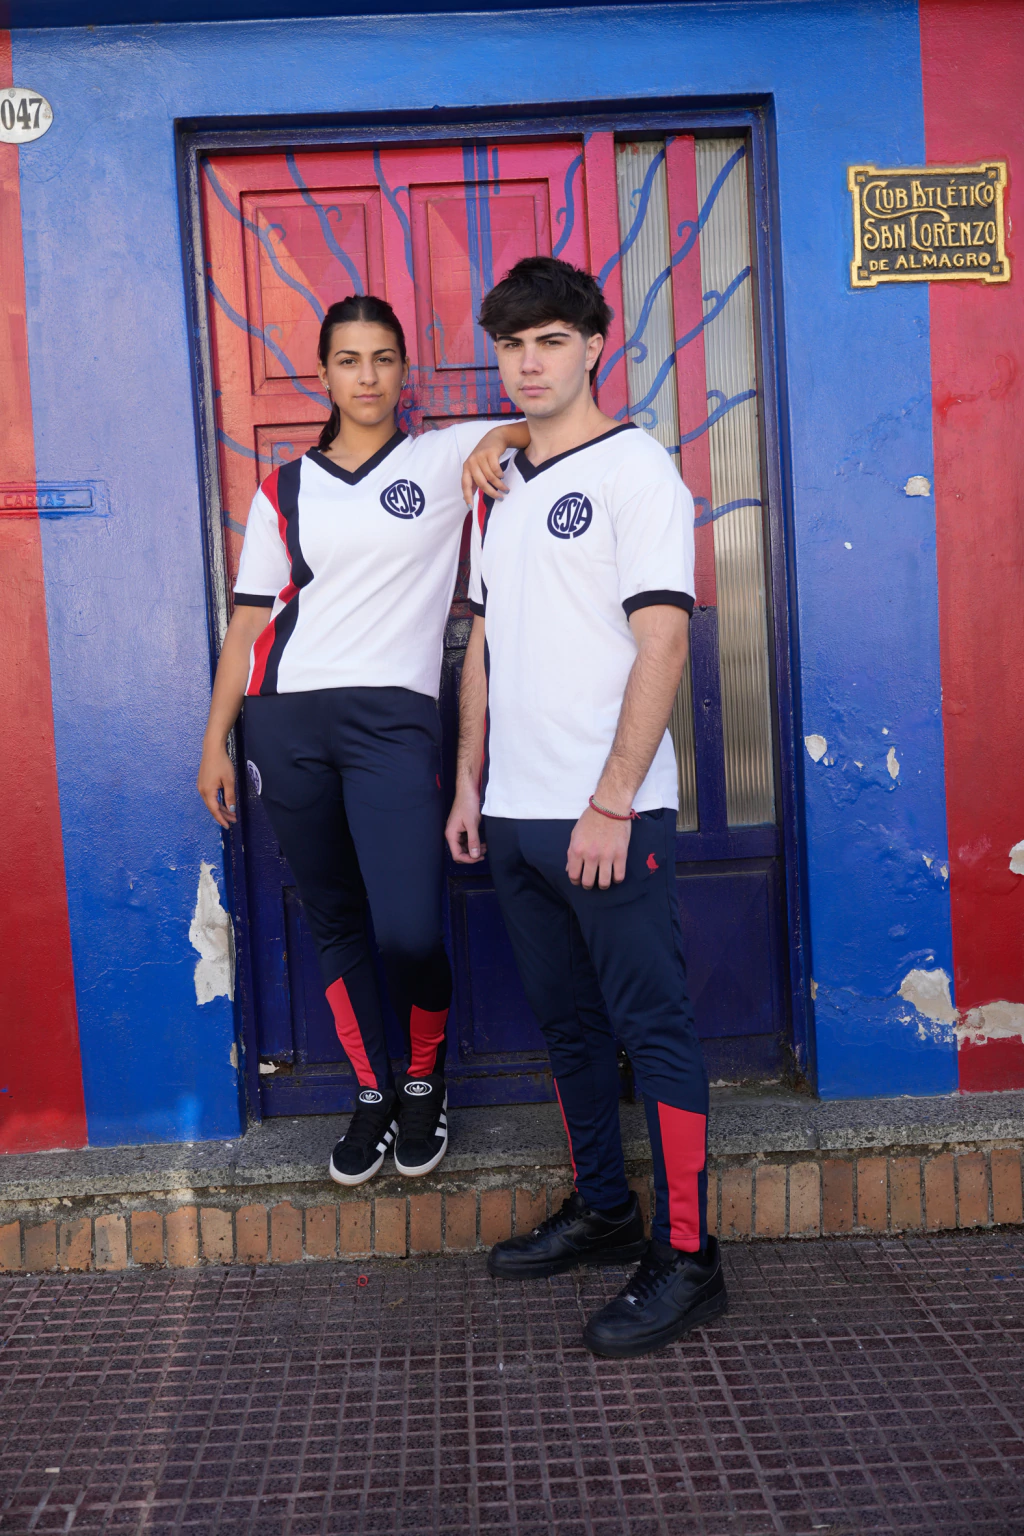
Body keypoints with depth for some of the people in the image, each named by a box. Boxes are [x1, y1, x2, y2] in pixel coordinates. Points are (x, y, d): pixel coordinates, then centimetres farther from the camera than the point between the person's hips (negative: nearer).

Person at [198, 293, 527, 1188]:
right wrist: (216, 742, 8)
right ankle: (373, 1093, 26)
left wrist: (499, 437, -11)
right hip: (287, 721, 3)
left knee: (410, 932, -12)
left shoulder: (443, 459, 10)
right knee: (334, 923, 9)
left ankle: (425, 1083, 17)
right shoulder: (284, 492, 15)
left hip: (394, 717, -2)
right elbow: (250, 620, 13)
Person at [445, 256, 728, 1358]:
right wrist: (469, 785, 13)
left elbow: (661, 646, -13)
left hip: (610, 814, -7)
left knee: (654, 1028, 0)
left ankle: (685, 1259, 10)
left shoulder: (635, 470, -5)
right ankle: (601, 1213, 31)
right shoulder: (500, 486, 16)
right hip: (516, 813, 8)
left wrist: (610, 804, -18)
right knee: (569, 1026, 16)